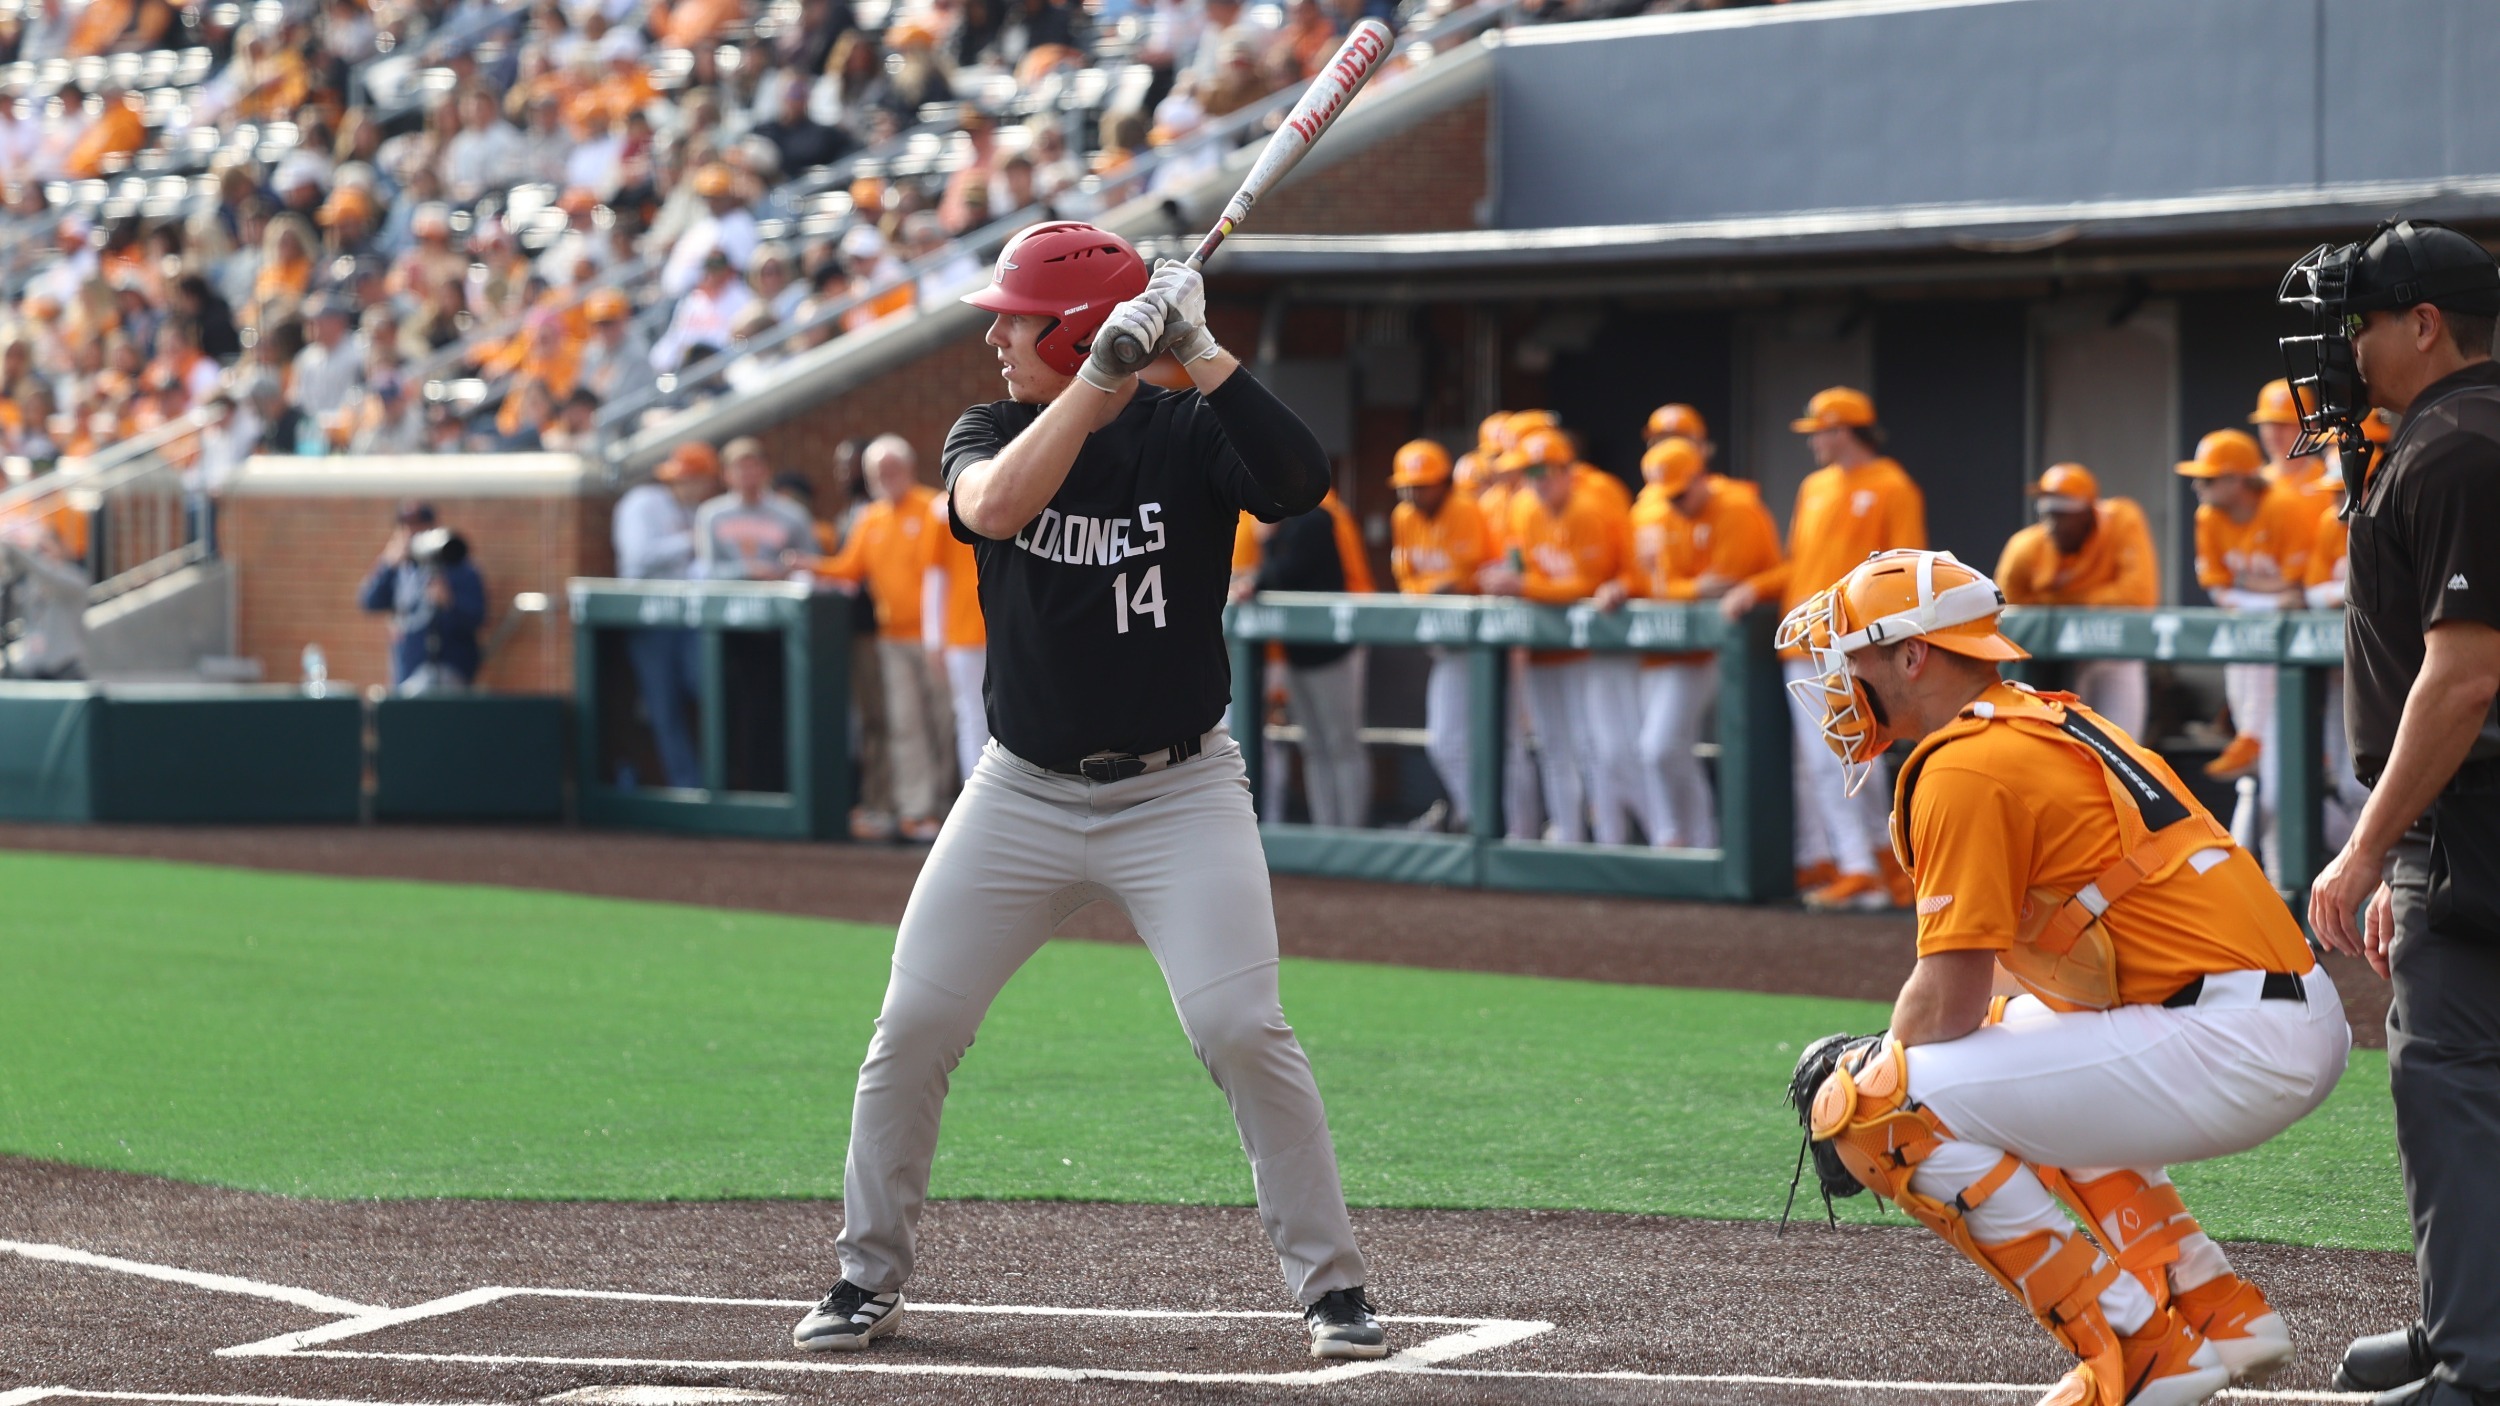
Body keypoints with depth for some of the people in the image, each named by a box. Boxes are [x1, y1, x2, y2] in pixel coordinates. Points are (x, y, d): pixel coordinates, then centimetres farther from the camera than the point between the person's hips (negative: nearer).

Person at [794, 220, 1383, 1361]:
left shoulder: (1188, 434, -7)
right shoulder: (989, 432, 0)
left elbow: (1298, 485, -27)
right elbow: (996, 506, -24)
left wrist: (1198, 348, -28)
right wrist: (1105, 373, -30)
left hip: (1178, 794, -3)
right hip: (1023, 795, 3)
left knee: (1242, 1030, -15)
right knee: (911, 1029, -1)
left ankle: (1331, 1285, -4)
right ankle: (869, 1280, 15)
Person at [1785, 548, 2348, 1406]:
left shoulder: (1966, 768, -10)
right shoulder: (2044, 721, 21)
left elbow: (1946, 1002, -11)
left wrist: (1865, 1083, 7)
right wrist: (1889, 1055, 18)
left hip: (2233, 1046, -10)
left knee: (1872, 1107, -12)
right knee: (2006, 1049, 35)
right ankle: (2218, 1310, 24)